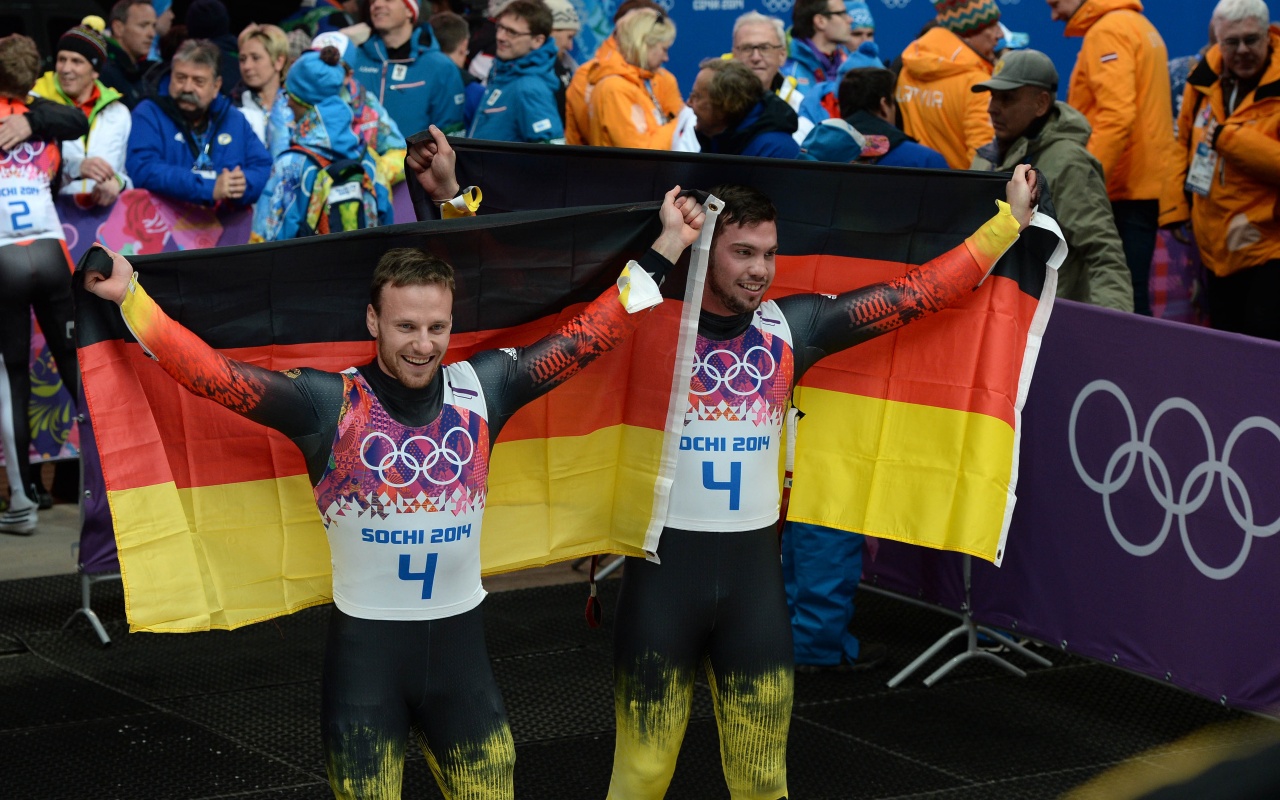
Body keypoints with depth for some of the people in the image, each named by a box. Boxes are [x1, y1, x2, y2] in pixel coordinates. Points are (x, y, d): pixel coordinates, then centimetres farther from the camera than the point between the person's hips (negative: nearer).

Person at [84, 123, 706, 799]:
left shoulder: (482, 388, -3)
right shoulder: (327, 403, -11)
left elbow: (589, 335, 2)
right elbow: (212, 373, -18)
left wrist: (665, 248, 2)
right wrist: (130, 298, -28)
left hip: (460, 645, 3)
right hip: (363, 648, -3)